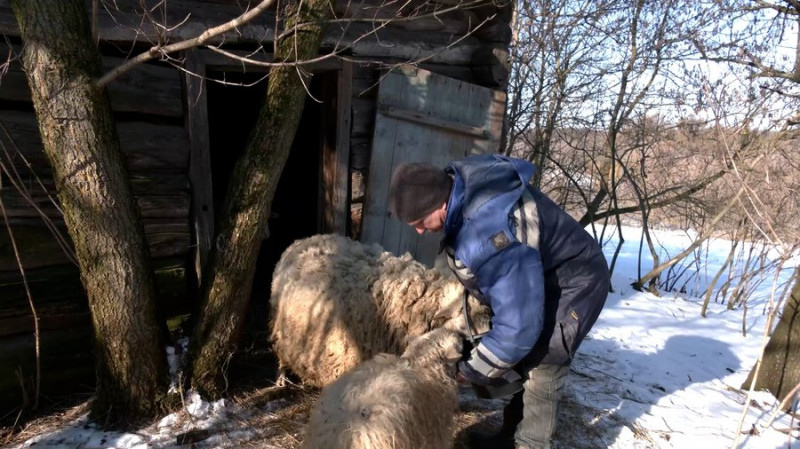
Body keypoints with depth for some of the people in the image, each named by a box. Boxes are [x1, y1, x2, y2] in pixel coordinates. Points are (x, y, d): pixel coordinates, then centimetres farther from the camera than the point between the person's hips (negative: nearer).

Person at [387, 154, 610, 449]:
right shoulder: (459, 184, -13)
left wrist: (471, 371, -20)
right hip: (543, 274, 9)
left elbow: (518, 325, -36)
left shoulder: (490, 237, -42)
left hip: (574, 282, -9)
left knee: (540, 368, -7)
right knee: (523, 359, 13)